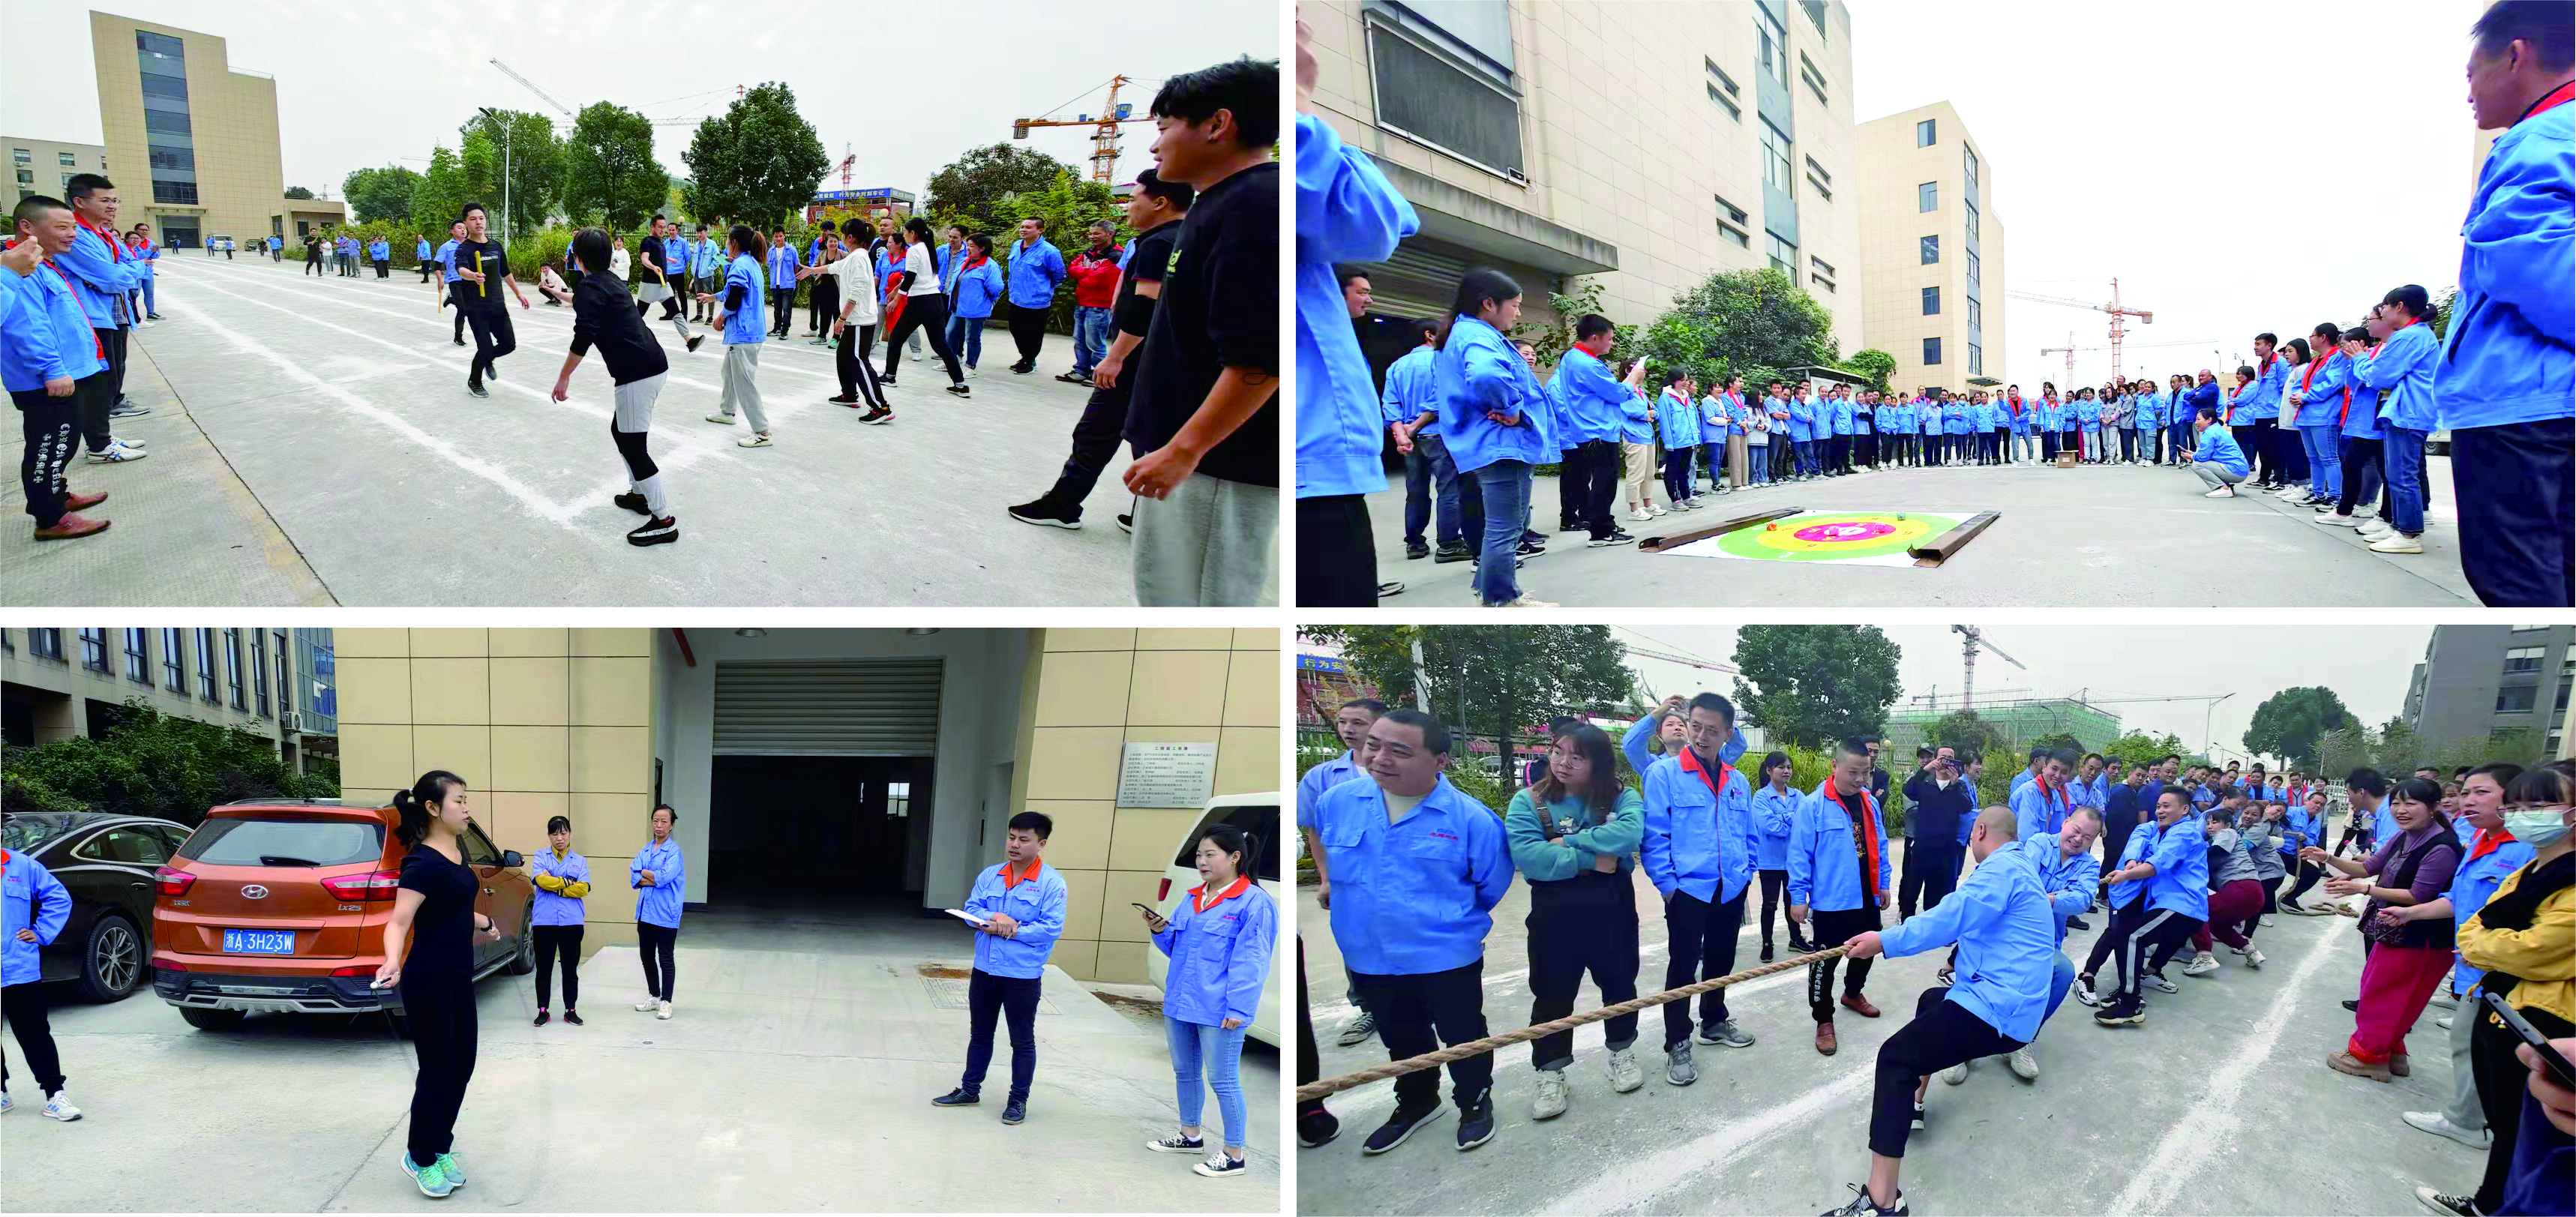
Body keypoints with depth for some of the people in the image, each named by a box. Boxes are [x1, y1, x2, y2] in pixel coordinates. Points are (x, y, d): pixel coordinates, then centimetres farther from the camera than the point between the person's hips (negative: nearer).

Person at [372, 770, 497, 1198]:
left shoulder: (457, 852, 7)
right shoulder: (423, 862, -19)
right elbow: (399, 921, -28)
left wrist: (483, 924, 40)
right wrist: (392, 961, -46)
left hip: (459, 979, 8)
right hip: (428, 984, -8)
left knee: (461, 1067, 13)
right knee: (437, 1071, 1)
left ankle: (441, 1149, 28)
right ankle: (421, 1159, 19)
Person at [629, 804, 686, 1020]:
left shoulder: (674, 851, -9)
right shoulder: (645, 850, 9)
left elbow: (665, 876, -22)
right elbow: (633, 877, -1)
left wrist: (644, 872, -6)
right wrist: (655, 879, -16)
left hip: (665, 913, -6)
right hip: (645, 911, 6)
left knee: (666, 959, 1)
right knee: (646, 956, 15)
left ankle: (666, 1002, 9)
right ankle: (653, 996, 30)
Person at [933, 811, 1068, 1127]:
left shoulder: (1051, 882, -12)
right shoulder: (989, 876, 5)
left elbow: (1052, 928, -17)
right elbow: (970, 909, 0)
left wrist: (1013, 930, -20)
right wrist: (994, 918, -19)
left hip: (1023, 975, -5)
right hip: (985, 970, 5)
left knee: (1022, 1041, 7)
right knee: (979, 1033, 19)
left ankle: (1018, 1100, 20)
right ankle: (970, 1090, 34)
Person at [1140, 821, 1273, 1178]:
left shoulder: (1254, 902, -13)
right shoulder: (1191, 899, 12)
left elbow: (1250, 961, -17)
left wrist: (1237, 1008, -21)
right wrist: (1160, 931, -1)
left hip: (1219, 1010, -8)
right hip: (1179, 1003, 8)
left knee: (1222, 1080, 0)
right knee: (1184, 1072, 20)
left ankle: (1234, 1155, 12)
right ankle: (1190, 1135, 38)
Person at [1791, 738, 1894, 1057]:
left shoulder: (1870, 803, 3)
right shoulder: (1814, 805, -15)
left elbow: (1879, 847, 13)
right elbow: (1800, 854, -14)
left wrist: (1882, 884, 13)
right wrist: (1798, 896, -14)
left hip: (1867, 899, 6)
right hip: (1831, 901, -6)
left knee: (1866, 951, 21)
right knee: (1825, 961, 1)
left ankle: (1853, 993, 45)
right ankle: (1824, 1020, 12)